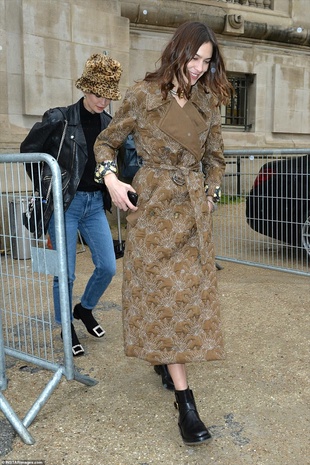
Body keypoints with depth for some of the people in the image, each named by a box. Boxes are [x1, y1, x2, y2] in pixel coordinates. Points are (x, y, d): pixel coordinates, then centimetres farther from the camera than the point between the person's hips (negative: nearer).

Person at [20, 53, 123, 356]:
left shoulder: (109, 125, 5)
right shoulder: (59, 119, -7)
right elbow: (28, 149, 2)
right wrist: (47, 185, 2)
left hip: (95, 203, 5)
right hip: (65, 204, -4)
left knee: (108, 267, 4)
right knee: (65, 273, 0)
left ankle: (85, 309, 32)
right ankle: (66, 328, 22)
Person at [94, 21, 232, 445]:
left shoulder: (208, 101, 8)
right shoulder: (143, 95, -3)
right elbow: (106, 142, 6)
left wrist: (210, 194, 8)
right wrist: (110, 178, -10)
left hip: (194, 206, 4)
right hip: (153, 204, -4)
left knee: (192, 291, 5)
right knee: (164, 292, -4)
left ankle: (163, 356, 29)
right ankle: (185, 401, 0)